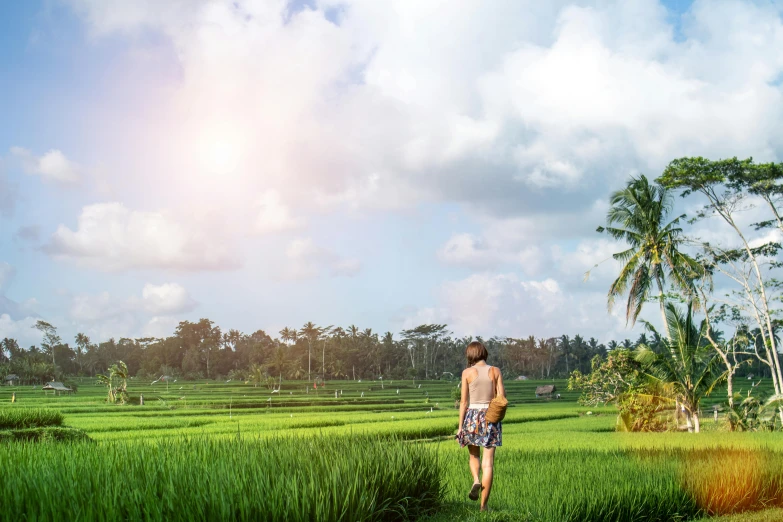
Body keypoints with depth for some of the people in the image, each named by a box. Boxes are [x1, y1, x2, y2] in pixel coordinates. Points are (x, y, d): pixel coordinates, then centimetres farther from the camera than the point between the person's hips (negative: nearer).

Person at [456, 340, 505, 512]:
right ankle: (483, 505, 1)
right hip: (491, 418, 0)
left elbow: (464, 401, -4)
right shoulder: (495, 371, 0)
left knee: (474, 455, 23)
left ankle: (476, 480, -4)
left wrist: (460, 426, 0)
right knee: (488, 463, 3)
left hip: (472, 417, 0)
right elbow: (502, 398, -3)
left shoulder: (467, 372, -3)